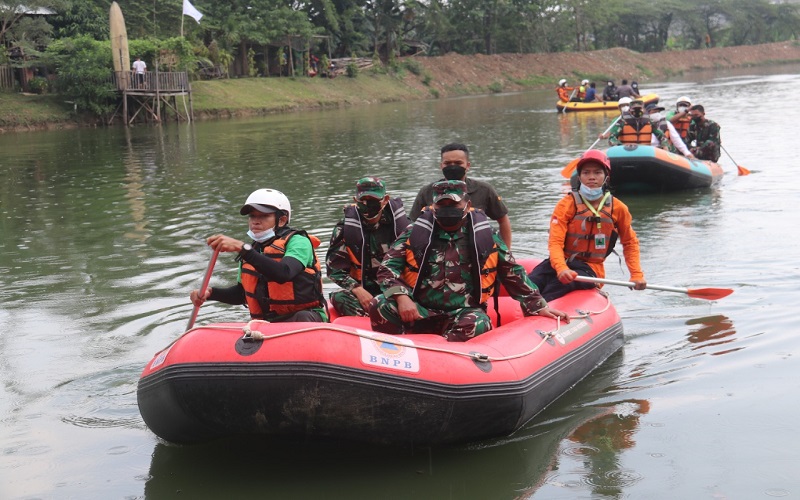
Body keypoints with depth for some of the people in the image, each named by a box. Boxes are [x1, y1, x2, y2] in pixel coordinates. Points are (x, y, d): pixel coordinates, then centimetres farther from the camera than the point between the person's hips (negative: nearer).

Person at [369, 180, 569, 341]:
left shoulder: (485, 237, 7)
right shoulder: (416, 233, 6)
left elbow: (513, 274, 14)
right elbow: (388, 267, 3)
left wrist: (539, 307, 12)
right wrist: (401, 297, -16)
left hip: (465, 313, -1)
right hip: (420, 312, 1)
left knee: (477, 323, -36)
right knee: (379, 305, -23)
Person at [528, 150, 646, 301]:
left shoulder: (617, 209, 4)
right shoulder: (567, 204, -2)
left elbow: (630, 243, 20)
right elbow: (555, 242, -12)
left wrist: (637, 275, 7)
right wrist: (561, 269, -32)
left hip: (590, 269, -1)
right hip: (562, 262, 1)